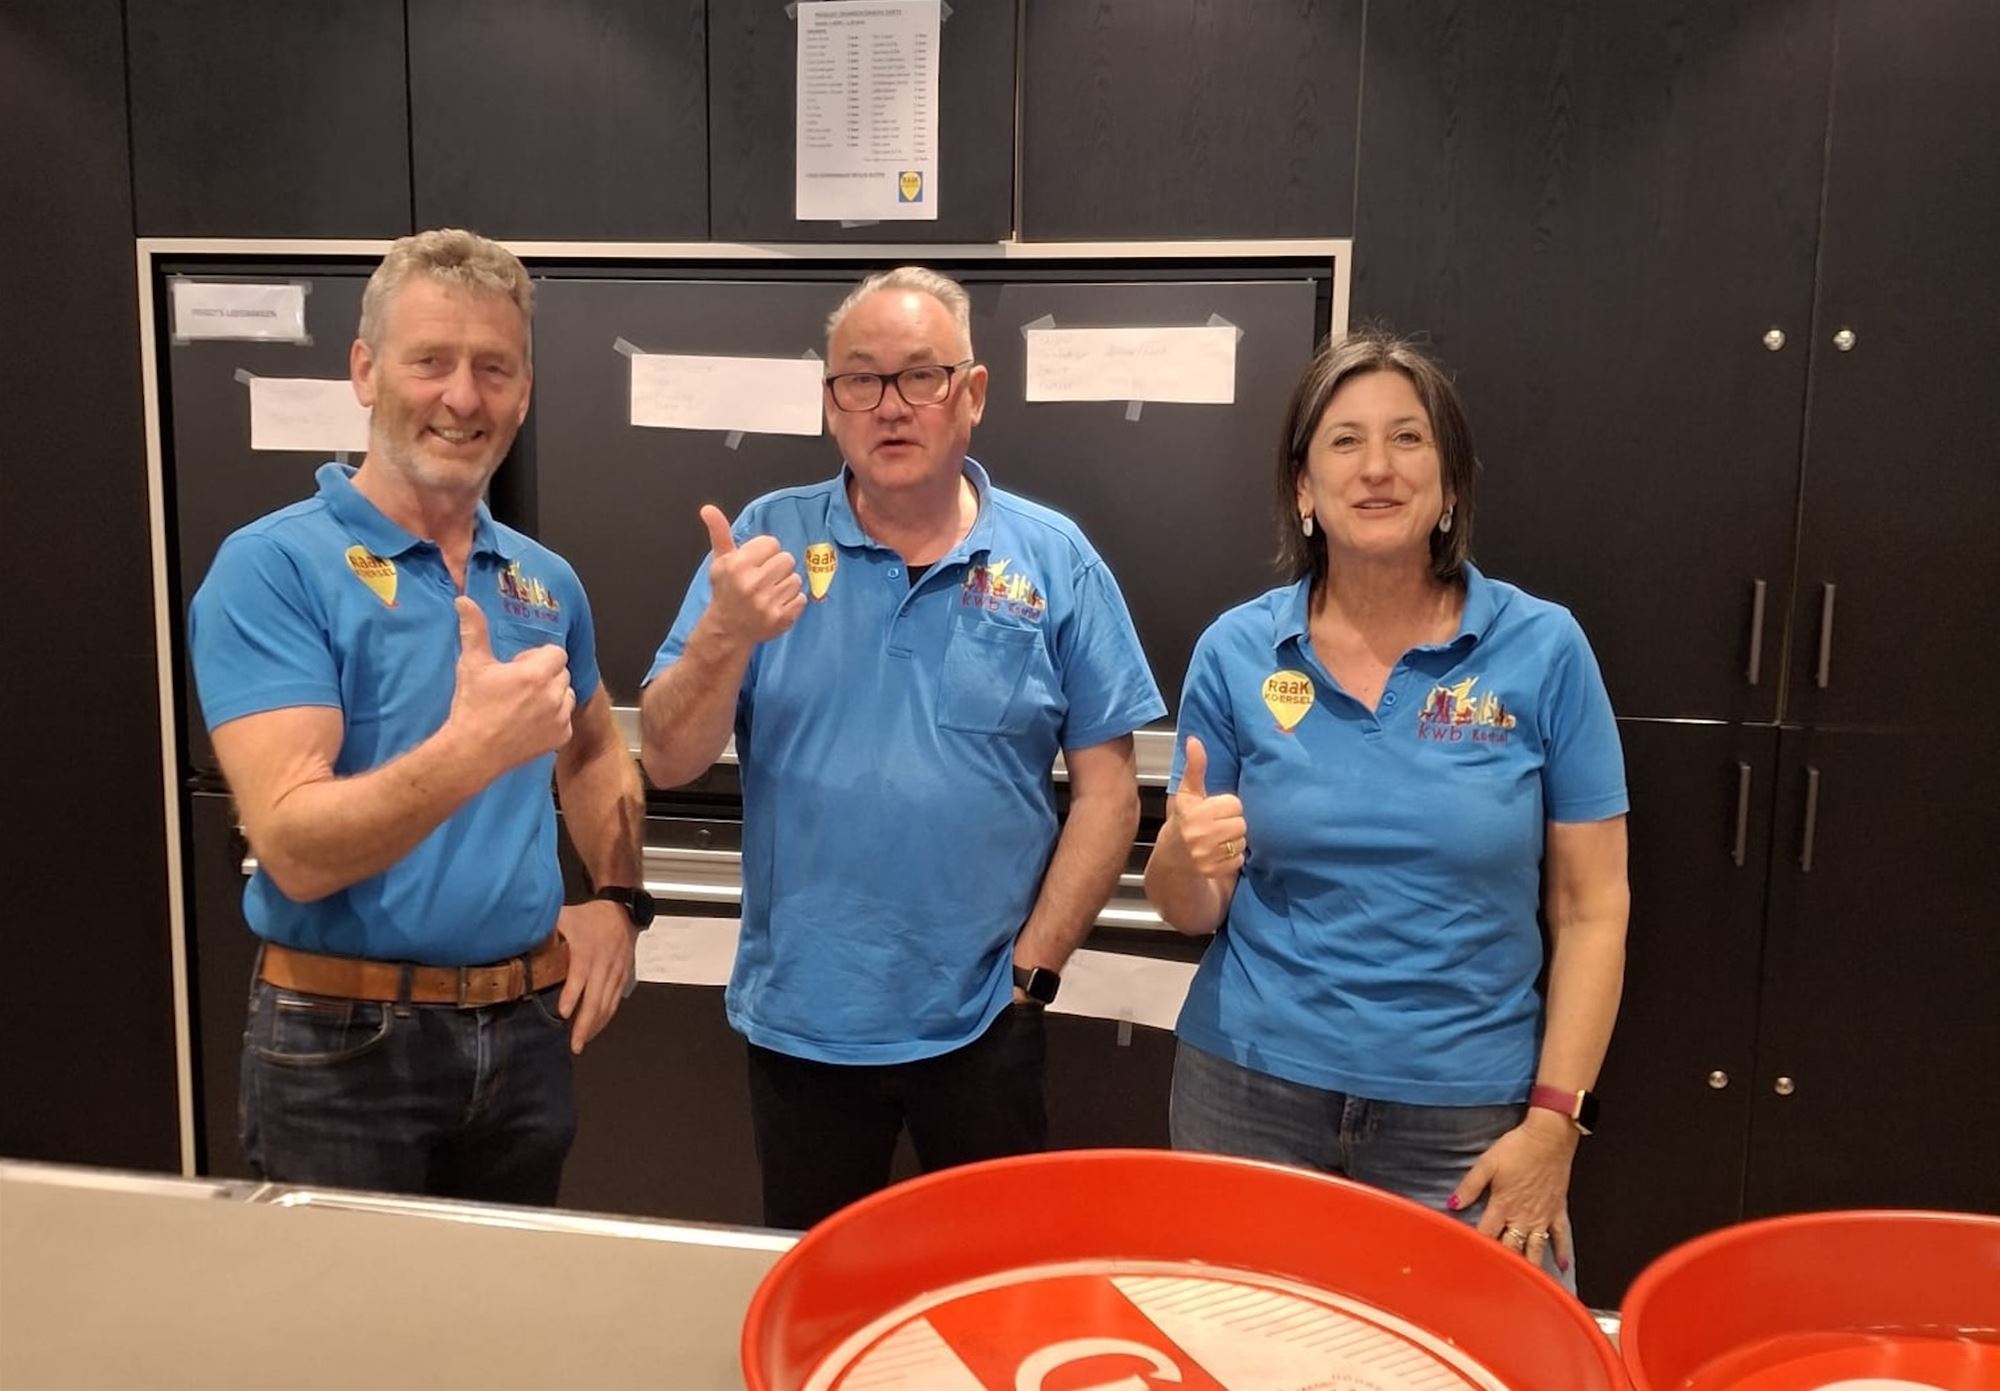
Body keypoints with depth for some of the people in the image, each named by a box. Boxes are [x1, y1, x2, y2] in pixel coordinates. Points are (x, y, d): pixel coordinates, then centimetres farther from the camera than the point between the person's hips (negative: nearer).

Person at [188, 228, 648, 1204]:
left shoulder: (546, 581, 5)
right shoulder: (271, 567, -13)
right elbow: (294, 849, -22)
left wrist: (618, 898, 7)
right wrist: (471, 750, -37)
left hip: (528, 1031, 6)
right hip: (345, 1047, -5)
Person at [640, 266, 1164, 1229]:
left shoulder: (1054, 561, -4)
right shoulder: (765, 539, -3)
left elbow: (1107, 790, -3)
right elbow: (668, 763, -7)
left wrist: (1032, 968, -6)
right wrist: (726, 636, -25)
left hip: (980, 1026, 0)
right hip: (799, 1019, 1)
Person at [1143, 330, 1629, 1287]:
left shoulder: (1541, 648, -6)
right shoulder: (1237, 651, -3)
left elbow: (1591, 909, -2)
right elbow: (1190, 912, 2)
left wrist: (1553, 1119, -7)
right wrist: (1188, 856, -20)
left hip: (1466, 1112, -1)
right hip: (1252, 1096, 1)